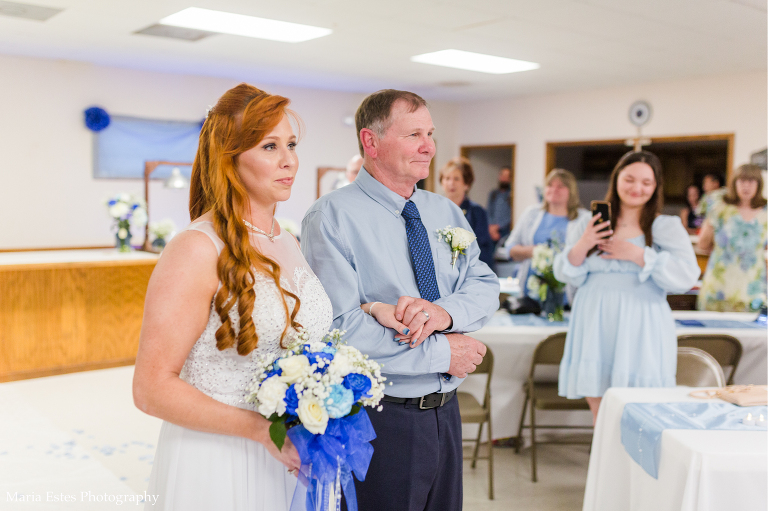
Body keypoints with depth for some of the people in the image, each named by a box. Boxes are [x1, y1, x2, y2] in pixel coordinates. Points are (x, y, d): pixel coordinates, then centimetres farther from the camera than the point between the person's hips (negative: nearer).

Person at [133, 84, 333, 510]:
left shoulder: (288, 244, 6)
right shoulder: (197, 250, -17)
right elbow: (152, 388, -19)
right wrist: (262, 429, -22)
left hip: (293, 459, 7)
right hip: (217, 467, -6)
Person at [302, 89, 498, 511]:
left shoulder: (446, 212, 9)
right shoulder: (332, 216, -13)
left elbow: (486, 286, 2)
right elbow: (340, 330, -22)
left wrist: (444, 311, -21)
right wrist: (442, 352, -17)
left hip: (445, 412, 7)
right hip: (378, 420, -6)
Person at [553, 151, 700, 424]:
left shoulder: (667, 227, 4)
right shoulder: (587, 225, 11)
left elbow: (687, 277, -8)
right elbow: (567, 276, 8)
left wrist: (639, 255, -13)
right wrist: (582, 246, -9)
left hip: (640, 330, -3)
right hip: (595, 328, 3)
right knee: (598, 409, 8)